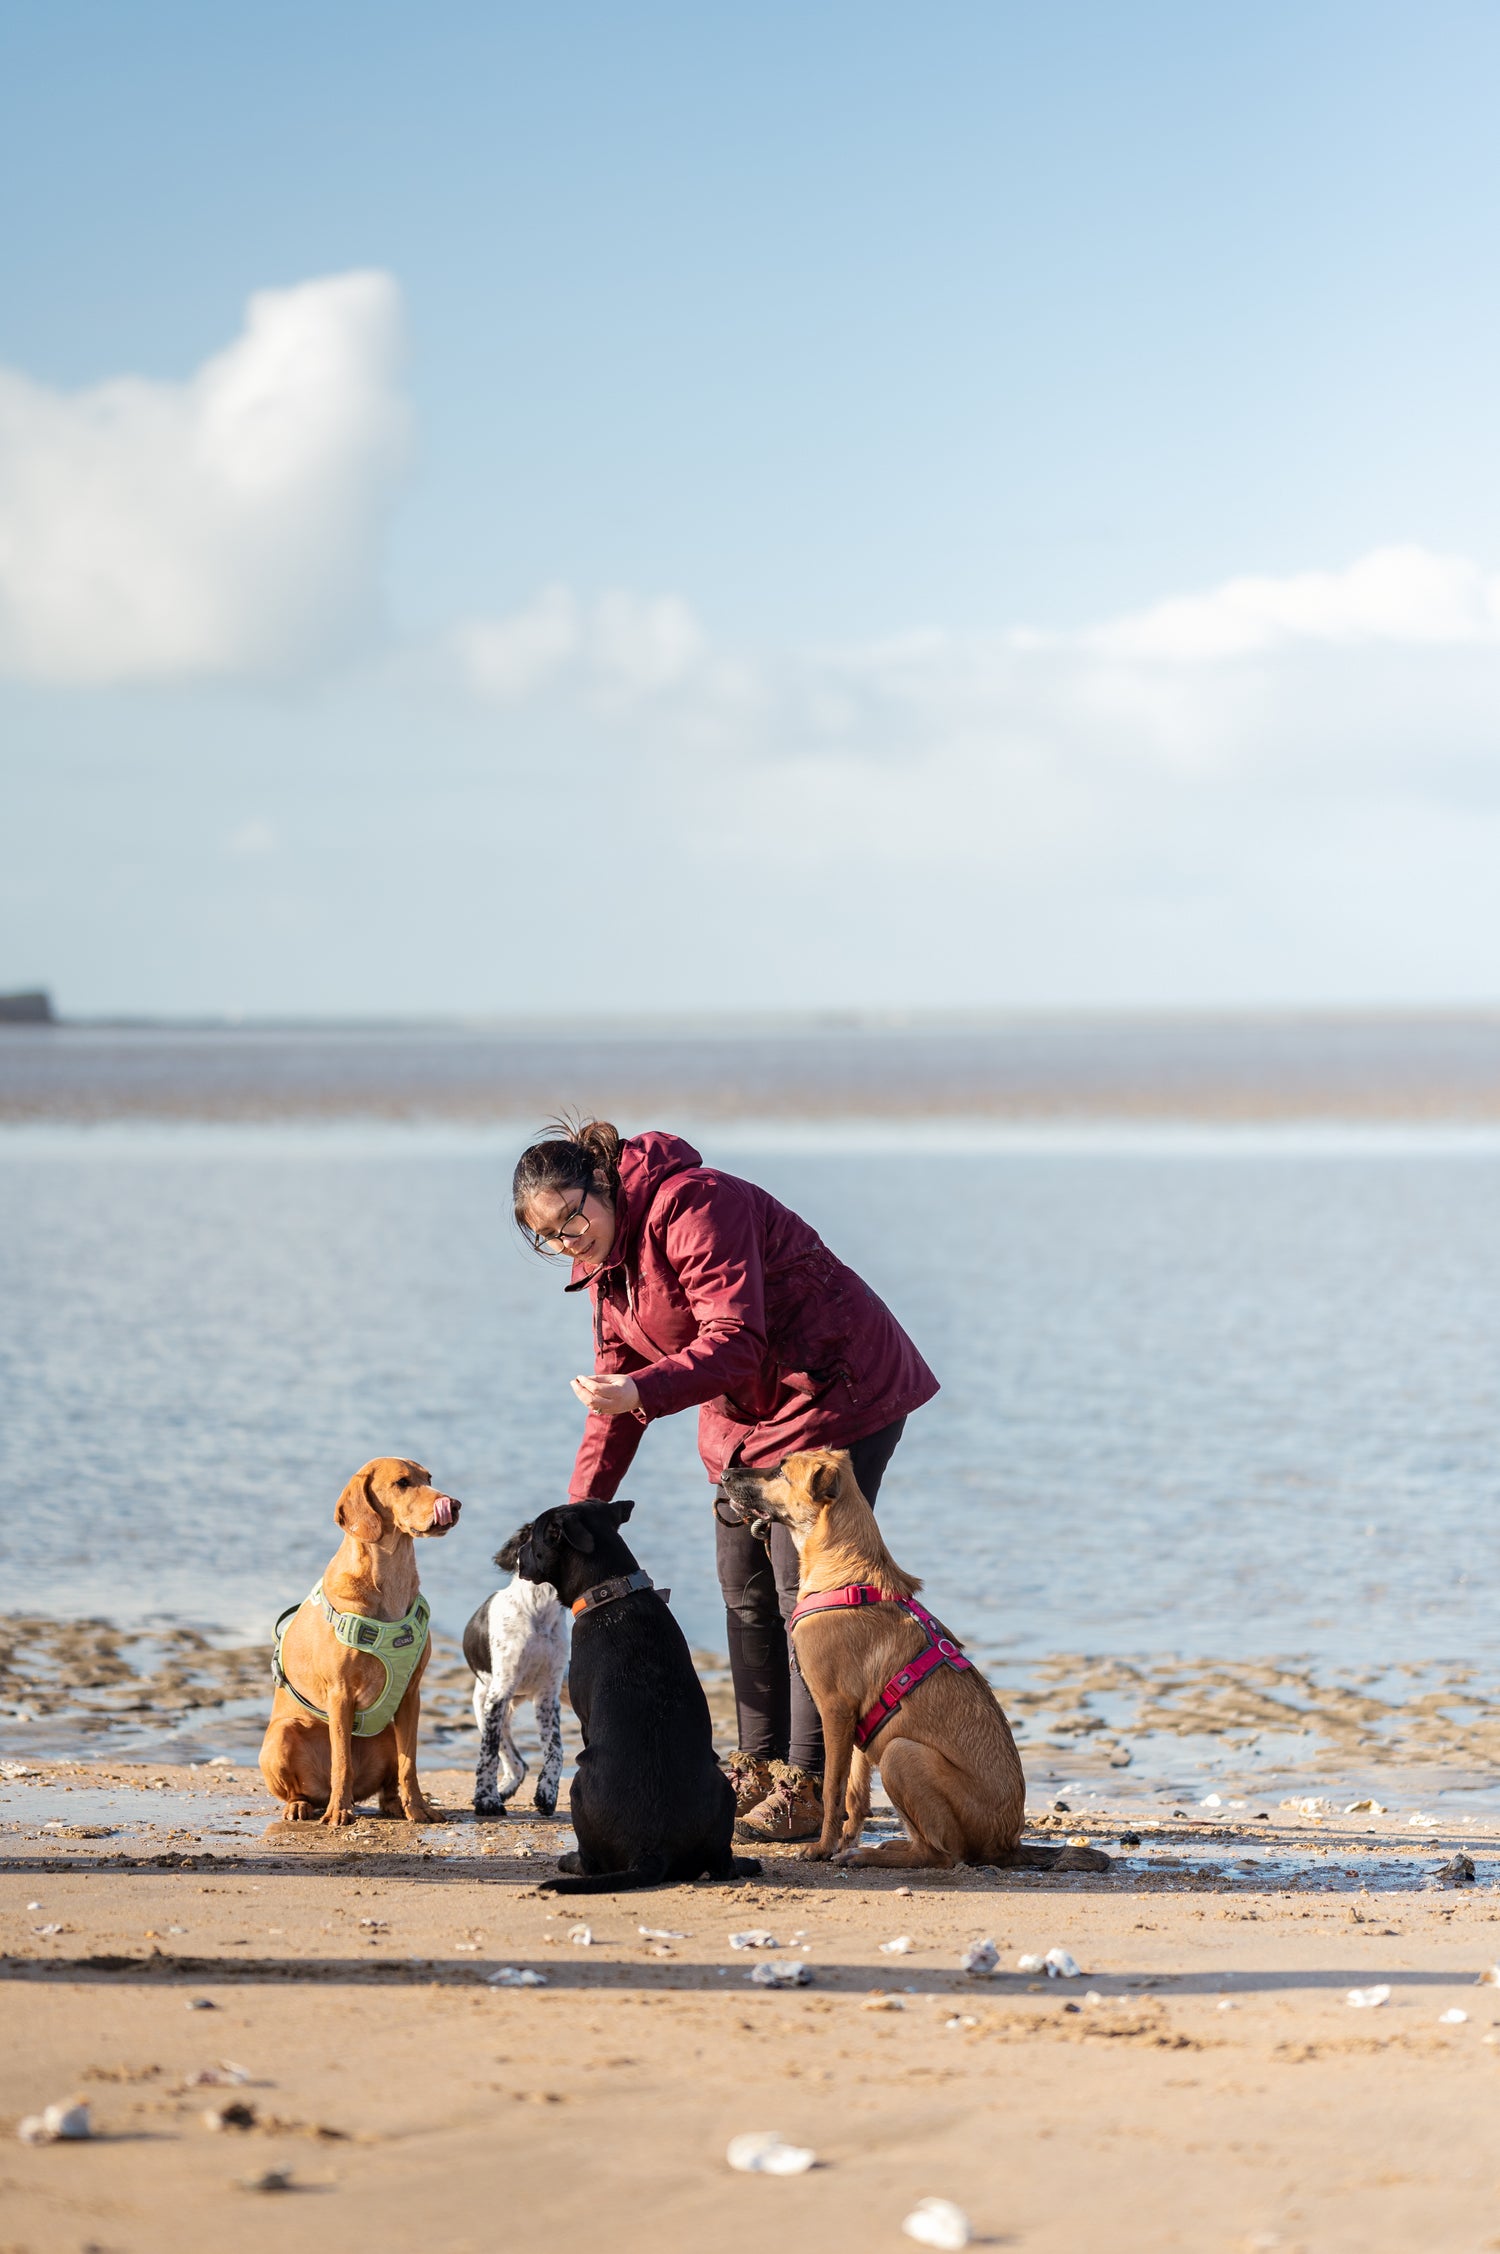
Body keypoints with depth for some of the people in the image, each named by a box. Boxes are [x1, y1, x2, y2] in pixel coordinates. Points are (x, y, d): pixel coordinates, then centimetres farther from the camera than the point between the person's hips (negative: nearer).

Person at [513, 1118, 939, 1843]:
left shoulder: (691, 1206, -24)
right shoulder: (606, 1264, 6)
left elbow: (734, 1341, -32)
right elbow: (619, 1377, 10)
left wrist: (641, 1393, -45)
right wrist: (582, 1503, 1)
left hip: (837, 1394, -10)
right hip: (747, 1415, 10)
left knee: (803, 1588, -12)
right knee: (745, 1591, 12)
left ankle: (812, 1786, -10)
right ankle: (761, 1771, 22)